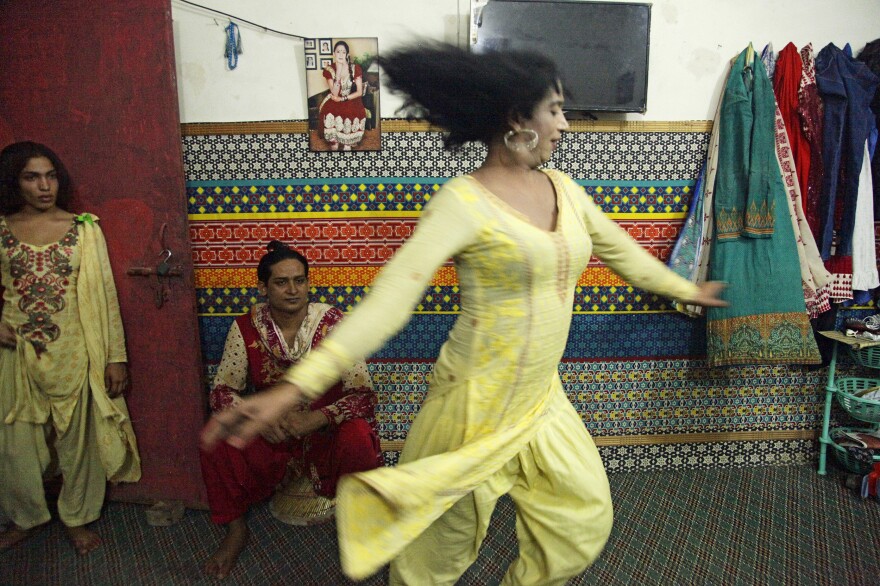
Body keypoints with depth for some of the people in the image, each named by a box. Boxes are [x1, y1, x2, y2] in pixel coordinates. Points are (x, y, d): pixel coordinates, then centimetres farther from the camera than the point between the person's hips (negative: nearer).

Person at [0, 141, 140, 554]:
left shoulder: (84, 228, -2)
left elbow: (105, 293, -3)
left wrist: (115, 356, -6)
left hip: (73, 352, -1)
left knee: (78, 438, 10)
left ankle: (77, 518, 31)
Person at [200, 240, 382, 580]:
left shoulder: (332, 323, -16)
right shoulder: (245, 328, -9)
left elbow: (362, 394, -18)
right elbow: (222, 391, -5)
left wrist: (315, 418, -33)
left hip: (326, 429, -2)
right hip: (269, 432, 2)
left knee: (358, 436, -34)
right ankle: (236, 529, 2)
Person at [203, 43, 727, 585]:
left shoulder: (564, 189, 3)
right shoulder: (464, 201, -19)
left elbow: (624, 252, 18)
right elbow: (391, 296, -28)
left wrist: (688, 289, 30)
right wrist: (295, 386, -37)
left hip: (542, 401, 7)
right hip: (476, 407, -6)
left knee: (587, 519, 17)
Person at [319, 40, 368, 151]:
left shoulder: (355, 68, -5)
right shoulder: (329, 69, -5)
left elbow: (359, 92, -6)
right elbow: (334, 93, -14)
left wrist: (343, 99, -16)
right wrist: (338, 72, -21)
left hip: (351, 100, 0)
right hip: (335, 100, 1)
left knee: (354, 116, -30)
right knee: (330, 115, -29)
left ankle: (347, 145, -8)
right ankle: (334, 144, -10)